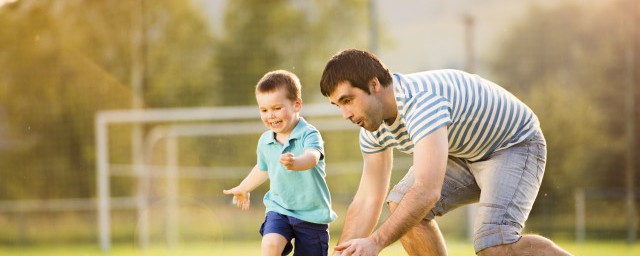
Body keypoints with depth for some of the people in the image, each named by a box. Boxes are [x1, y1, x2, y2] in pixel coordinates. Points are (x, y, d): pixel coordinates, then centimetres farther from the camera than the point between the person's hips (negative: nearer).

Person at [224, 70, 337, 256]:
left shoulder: (309, 135, -17)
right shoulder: (265, 141, 1)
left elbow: (312, 157, -40)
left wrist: (295, 163, -63)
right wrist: (243, 189, 41)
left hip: (312, 214, -4)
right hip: (279, 209, 4)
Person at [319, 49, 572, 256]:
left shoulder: (421, 100, -36)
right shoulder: (373, 127, -7)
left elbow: (428, 191, -45)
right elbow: (367, 200, -1)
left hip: (515, 144, -9)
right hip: (465, 153, 9)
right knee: (401, 206, -8)